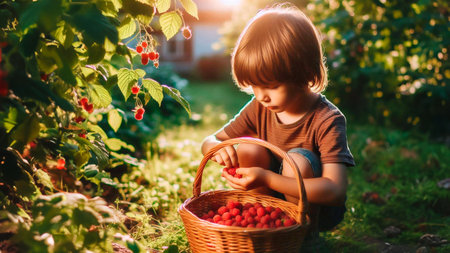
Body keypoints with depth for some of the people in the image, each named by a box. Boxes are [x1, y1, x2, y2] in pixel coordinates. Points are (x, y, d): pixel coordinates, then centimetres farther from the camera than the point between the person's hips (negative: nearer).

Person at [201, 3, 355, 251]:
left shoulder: (327, 120, -26)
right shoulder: (259, 108, -10)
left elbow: (336, 189, -36)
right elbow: (209, 141, -2)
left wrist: (266, 179, -43)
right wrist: (217, 147, -30)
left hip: (317, 208, -4)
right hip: (272, 202, 4)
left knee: (297, 161, -32)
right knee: (247, 149, -20)